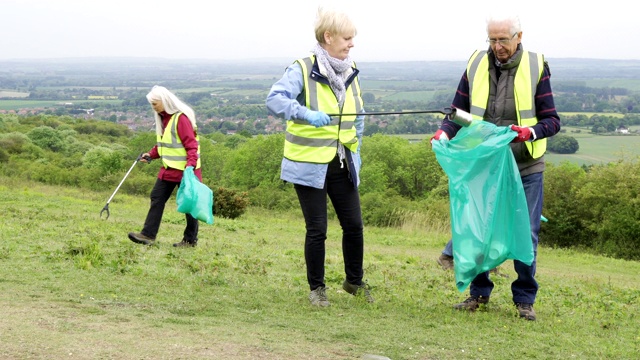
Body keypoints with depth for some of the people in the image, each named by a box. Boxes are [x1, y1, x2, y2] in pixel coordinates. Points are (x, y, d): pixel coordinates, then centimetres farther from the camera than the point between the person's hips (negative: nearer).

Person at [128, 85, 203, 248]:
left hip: (184, 169, -9)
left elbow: (191, 144, -20)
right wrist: (151, 155, 7)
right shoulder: (162, 118, 11)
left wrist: (191, 164, -30)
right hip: (168, 169, 9)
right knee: (157, 198, 4)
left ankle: (190, 240, 12)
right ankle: (148, 235, 5)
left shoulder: (181, 118, -17)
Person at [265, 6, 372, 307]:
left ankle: (354, 281, 27)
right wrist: (307, 114, -41)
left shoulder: (350, 71, 8)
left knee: (354, 225, 7)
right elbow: (274, 99, -27)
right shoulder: (303, 68, -12)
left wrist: (355, 151, 14)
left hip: (342, 164, 5)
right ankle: (316, 288, 18)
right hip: (309, 164, -5)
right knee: (317, 229, 0)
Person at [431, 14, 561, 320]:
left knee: (526, 234, 2)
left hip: (525, 168, -2)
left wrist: (530, 132, -27)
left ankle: (524, 298, 16)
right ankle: (479, 292, 23)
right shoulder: (476, 65, 0)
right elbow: (458, 112, 5)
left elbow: (552, 120, -6)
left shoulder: (536, 67, -4)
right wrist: (444, 133, -16)